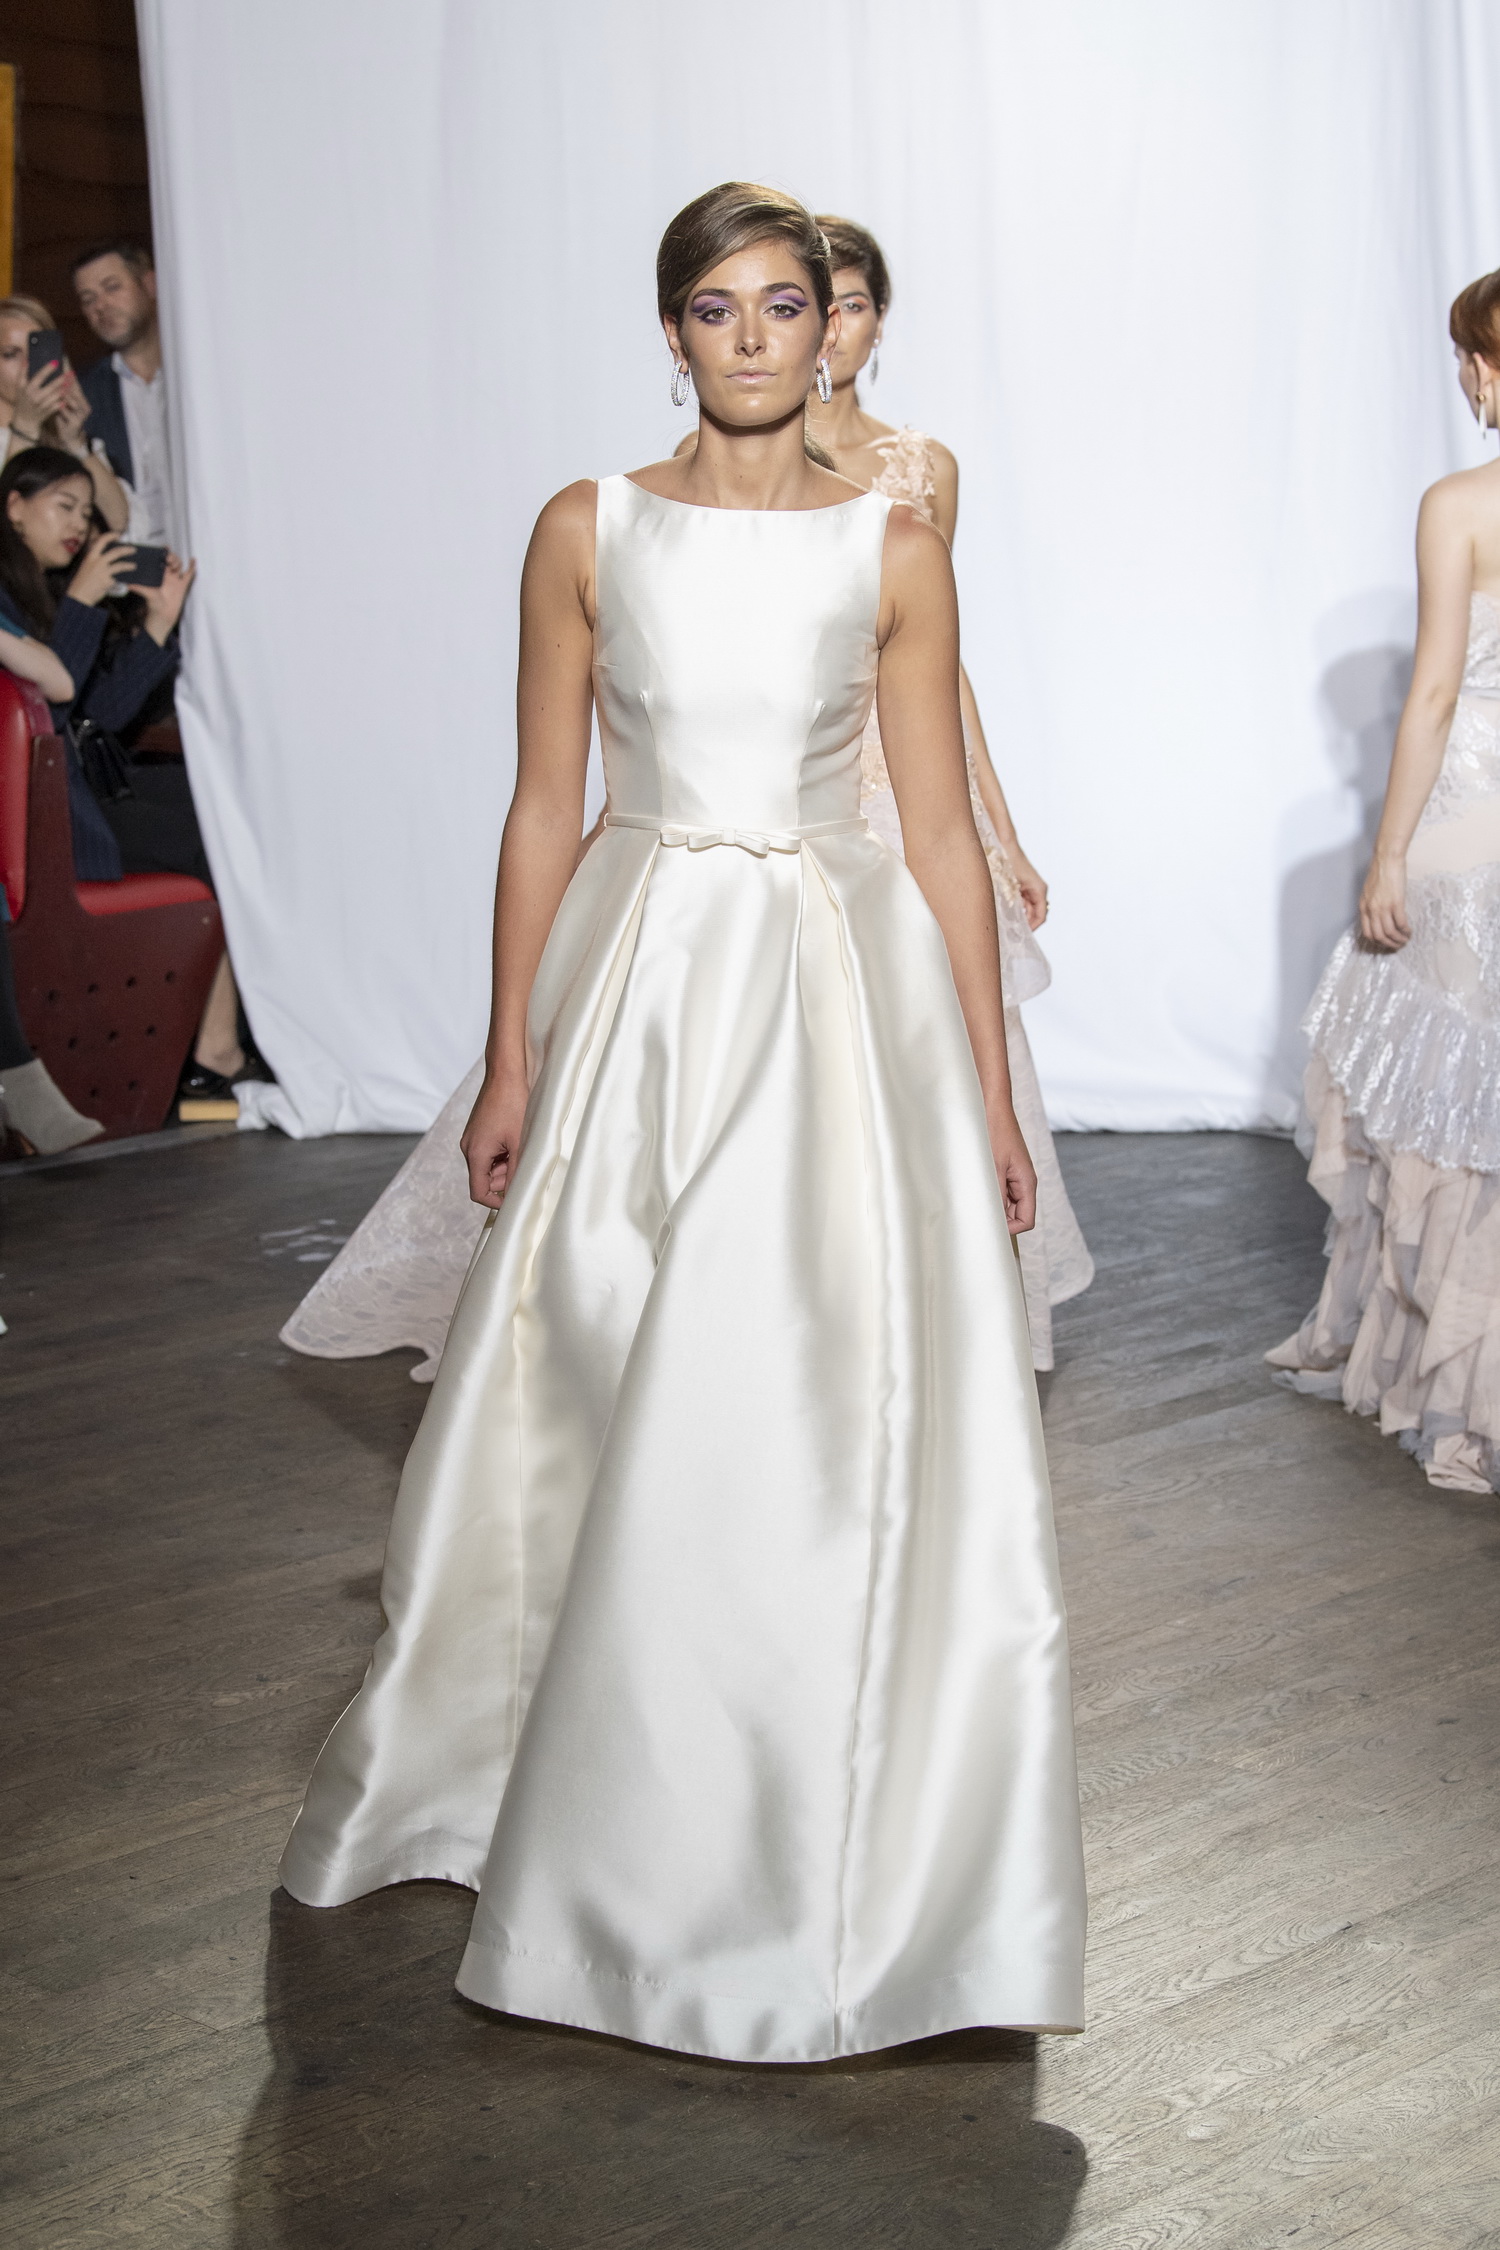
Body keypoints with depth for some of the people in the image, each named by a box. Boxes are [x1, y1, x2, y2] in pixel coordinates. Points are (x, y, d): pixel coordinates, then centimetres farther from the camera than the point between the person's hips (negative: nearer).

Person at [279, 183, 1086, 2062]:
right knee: (591, 1411, 7)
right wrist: (511, 1057, 1)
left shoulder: (894, 548, 1)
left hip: (844, 985, -1)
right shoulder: (587, 532, 3)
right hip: (637, 984, 1)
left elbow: (941, 830, 2)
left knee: (824, 1421, -2)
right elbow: (545, 806, 5)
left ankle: (820, 1861, 15)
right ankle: (600, 1809, 29)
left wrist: (989, 1094, 1)